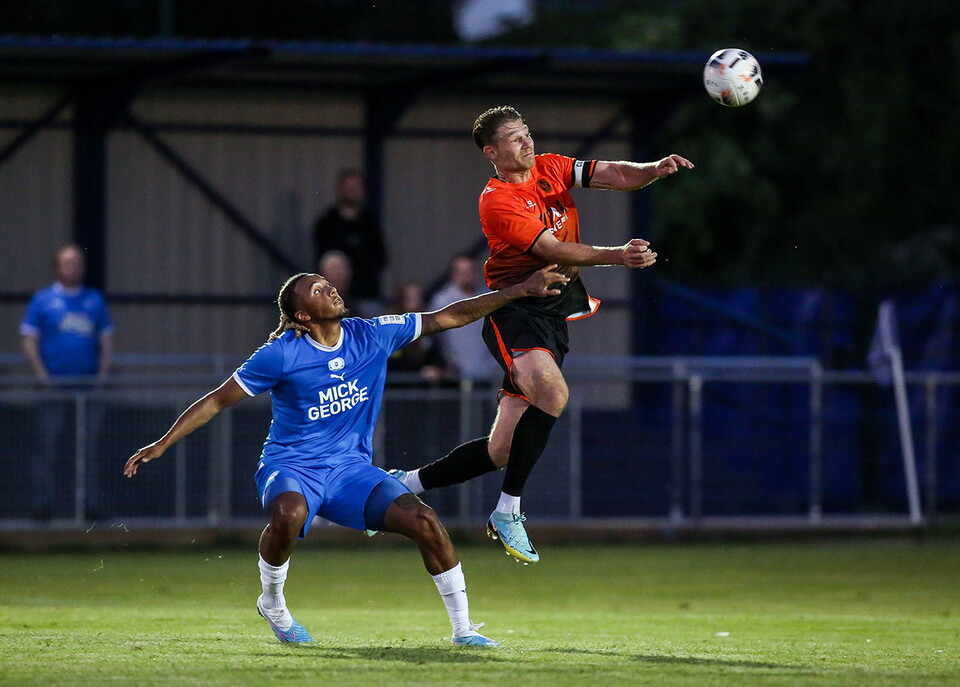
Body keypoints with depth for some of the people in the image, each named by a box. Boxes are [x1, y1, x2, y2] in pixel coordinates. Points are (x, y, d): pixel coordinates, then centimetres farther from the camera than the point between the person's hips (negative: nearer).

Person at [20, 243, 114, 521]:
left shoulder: (95, 300, 13)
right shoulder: (43, 300, 4)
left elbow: (107, 340, 15)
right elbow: (28, 341, 2)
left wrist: (103, 374, 2)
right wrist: (42, 375, -9)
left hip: (89, 384, 2)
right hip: (54, 384, -2)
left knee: (90, 446, 0)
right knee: (48, 448, -3)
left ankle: (92, 504, 2)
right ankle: (42, 506, -1)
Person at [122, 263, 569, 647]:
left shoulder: (372, 336, -1)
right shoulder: (281, 355, -12)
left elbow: (448, 317, 4)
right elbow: (218, 400, -5)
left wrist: (521, 291, 1)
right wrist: (163, 444, -11)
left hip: (351, 469, 4)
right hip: (290, 466, -4)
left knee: (425, 522, -17)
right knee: (289, 515, -39)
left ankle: (462, 628, -3)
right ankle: (271, 601, -8)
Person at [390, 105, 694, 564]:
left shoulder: (550, 168, 8)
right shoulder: (497, 201, -14)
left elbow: (615, 175, 0)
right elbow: (552, 250, -22)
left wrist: (655, 169, -21)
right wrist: (616, 256, -31)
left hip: (555, 314, 7)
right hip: (514, 313, -7)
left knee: (502, 450, 5)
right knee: (552, 392, -33)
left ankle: (404, 484, 24)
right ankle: (508, 513, -22)